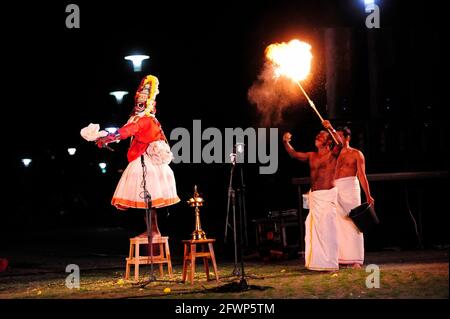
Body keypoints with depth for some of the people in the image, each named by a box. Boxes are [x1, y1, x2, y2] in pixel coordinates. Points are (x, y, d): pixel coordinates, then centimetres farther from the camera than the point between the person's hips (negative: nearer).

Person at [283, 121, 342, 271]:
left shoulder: (332, 154, 0)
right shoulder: (311, 156, 17)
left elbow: (340, 144, -19)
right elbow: (294, 154, 16)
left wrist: (331, 129, -29)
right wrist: (286, 142, 0)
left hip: (328, 195, -6)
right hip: (314, 196, 6)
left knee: (327, 228, -13)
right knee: (314, 229, 4)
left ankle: (329, 263, -13)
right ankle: (317, 261, 9)